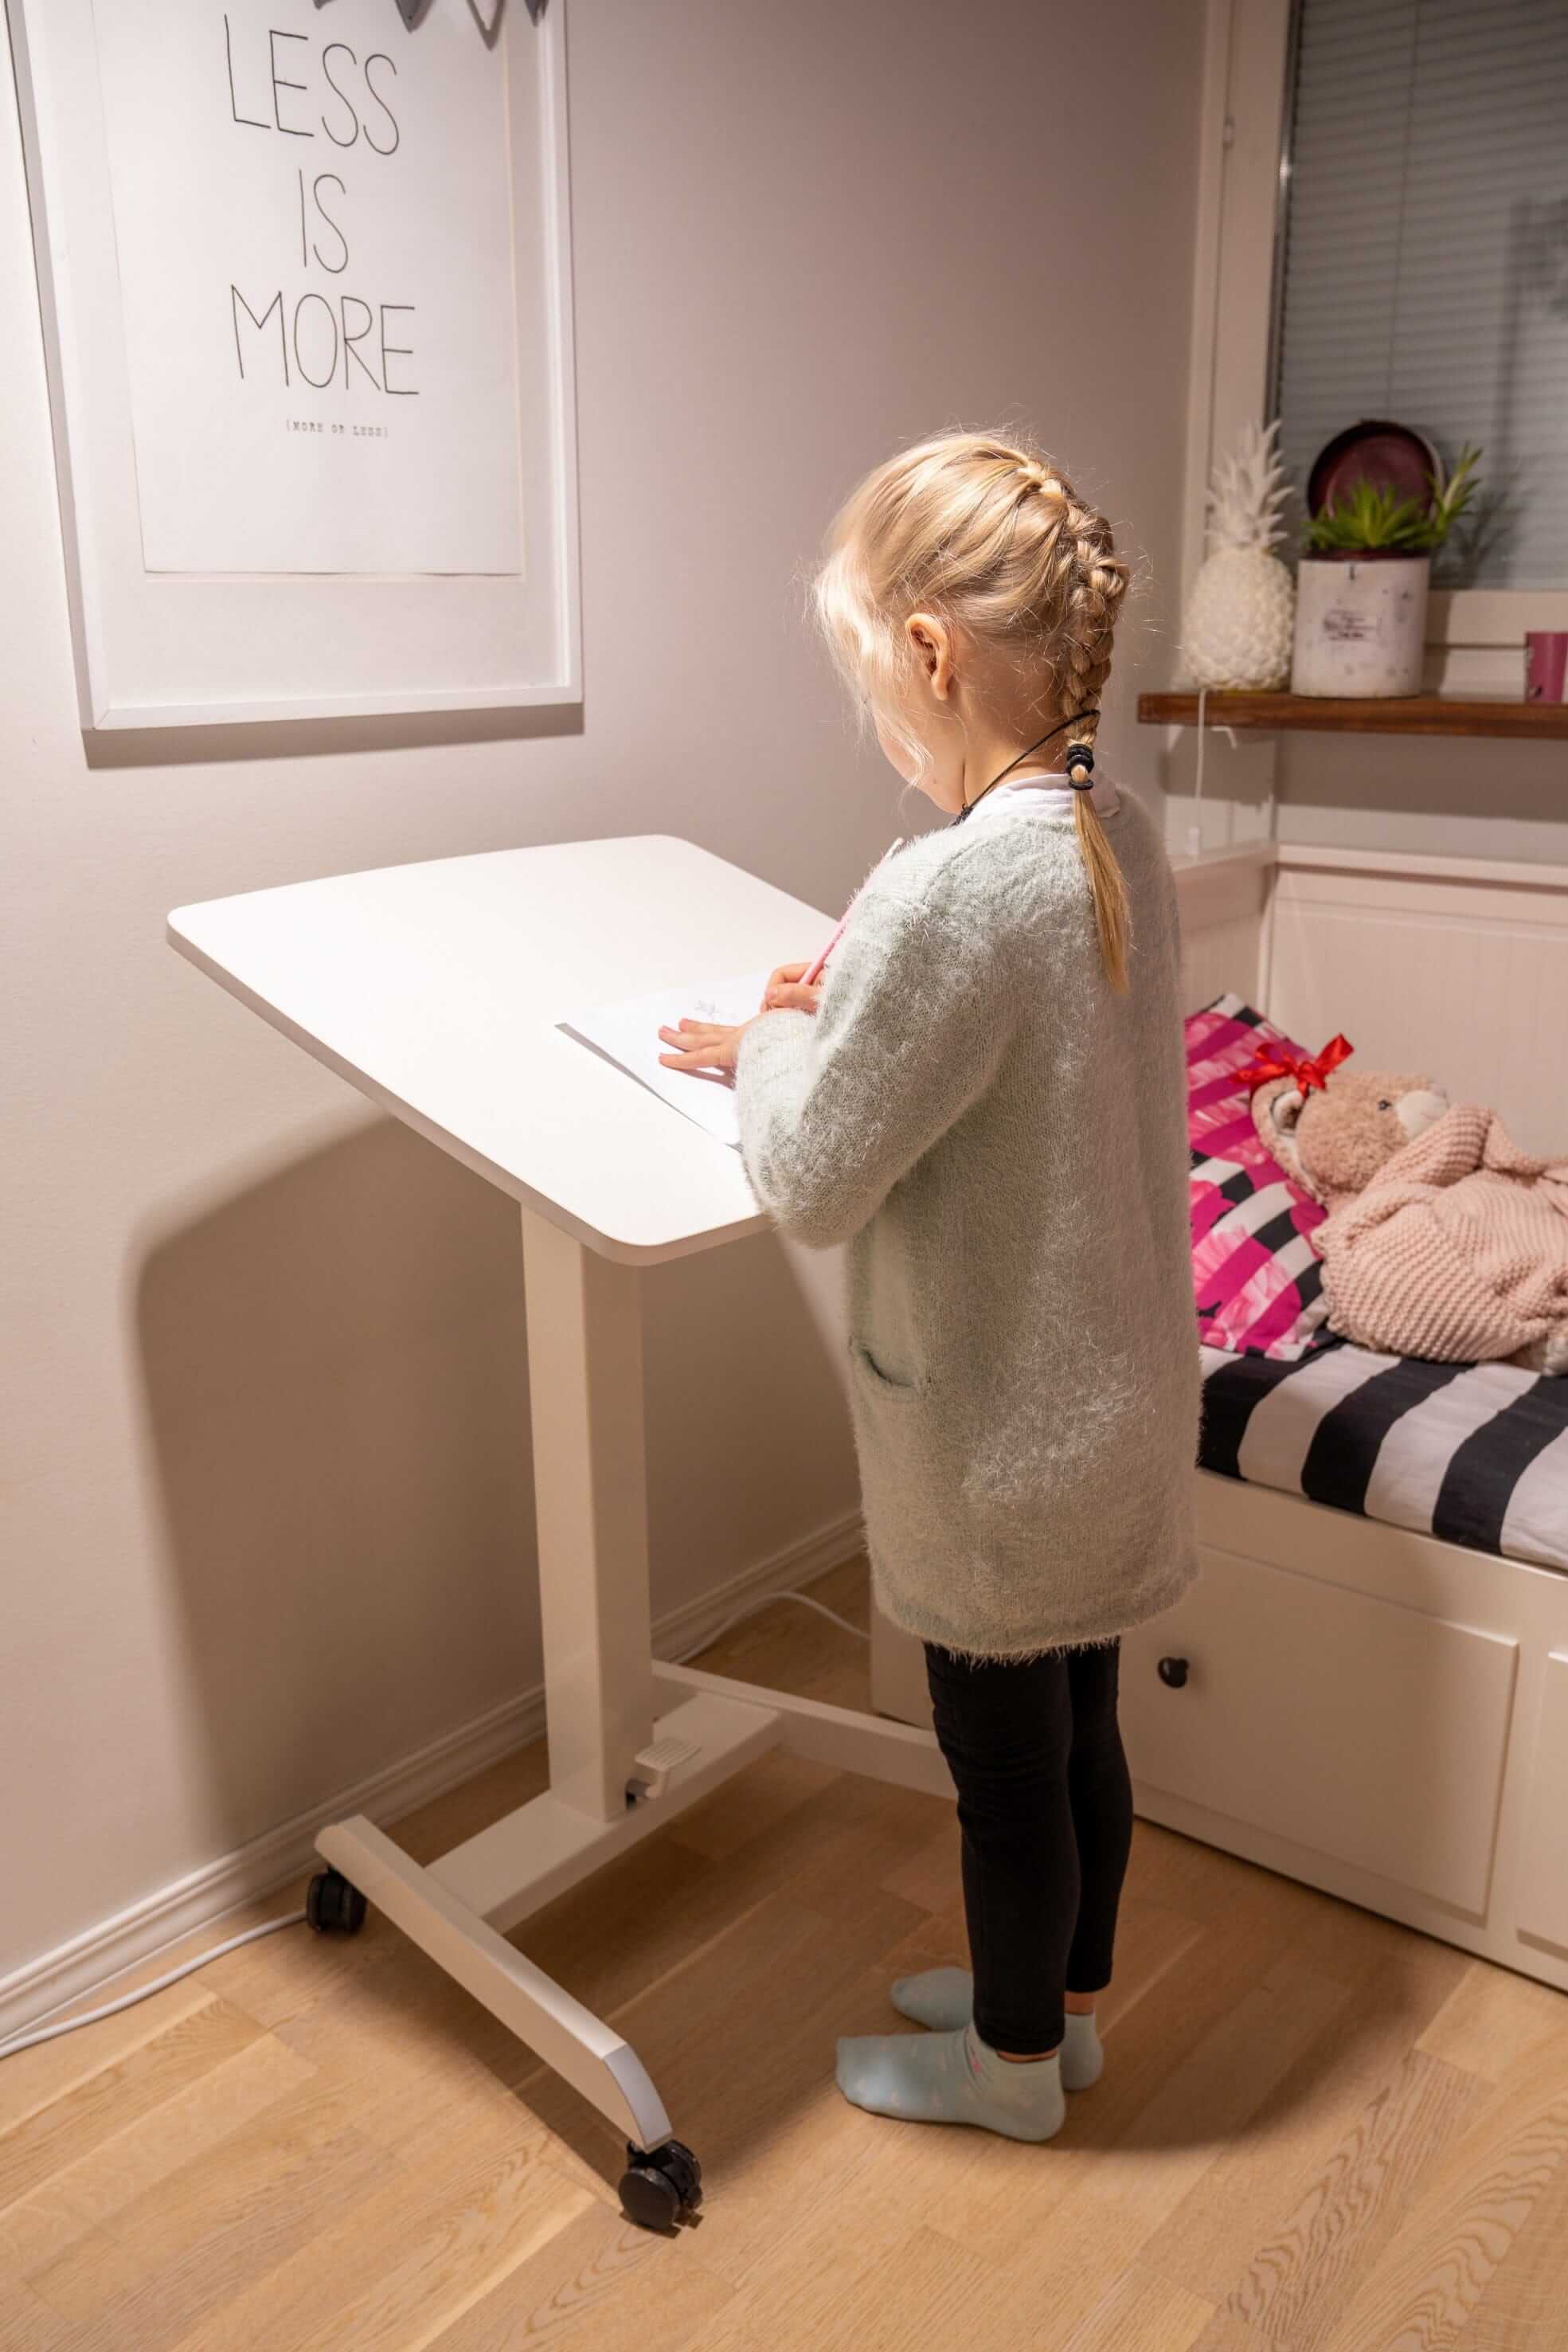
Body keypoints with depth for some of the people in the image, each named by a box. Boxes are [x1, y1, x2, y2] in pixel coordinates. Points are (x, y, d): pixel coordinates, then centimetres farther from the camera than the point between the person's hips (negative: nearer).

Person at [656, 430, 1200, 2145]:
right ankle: (1061, 2001, 48)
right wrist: (828, 1031, 2)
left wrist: (772, 1047, -3)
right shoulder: (1122, 838, -2)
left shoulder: (946, 891, -29)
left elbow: (813, 1187, -21)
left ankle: (1013, 2064, 40)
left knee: (1003, 1757, 15)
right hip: (1112, 1389, 8)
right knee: (1075, 1721, 25)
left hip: (996, 1424, -8)